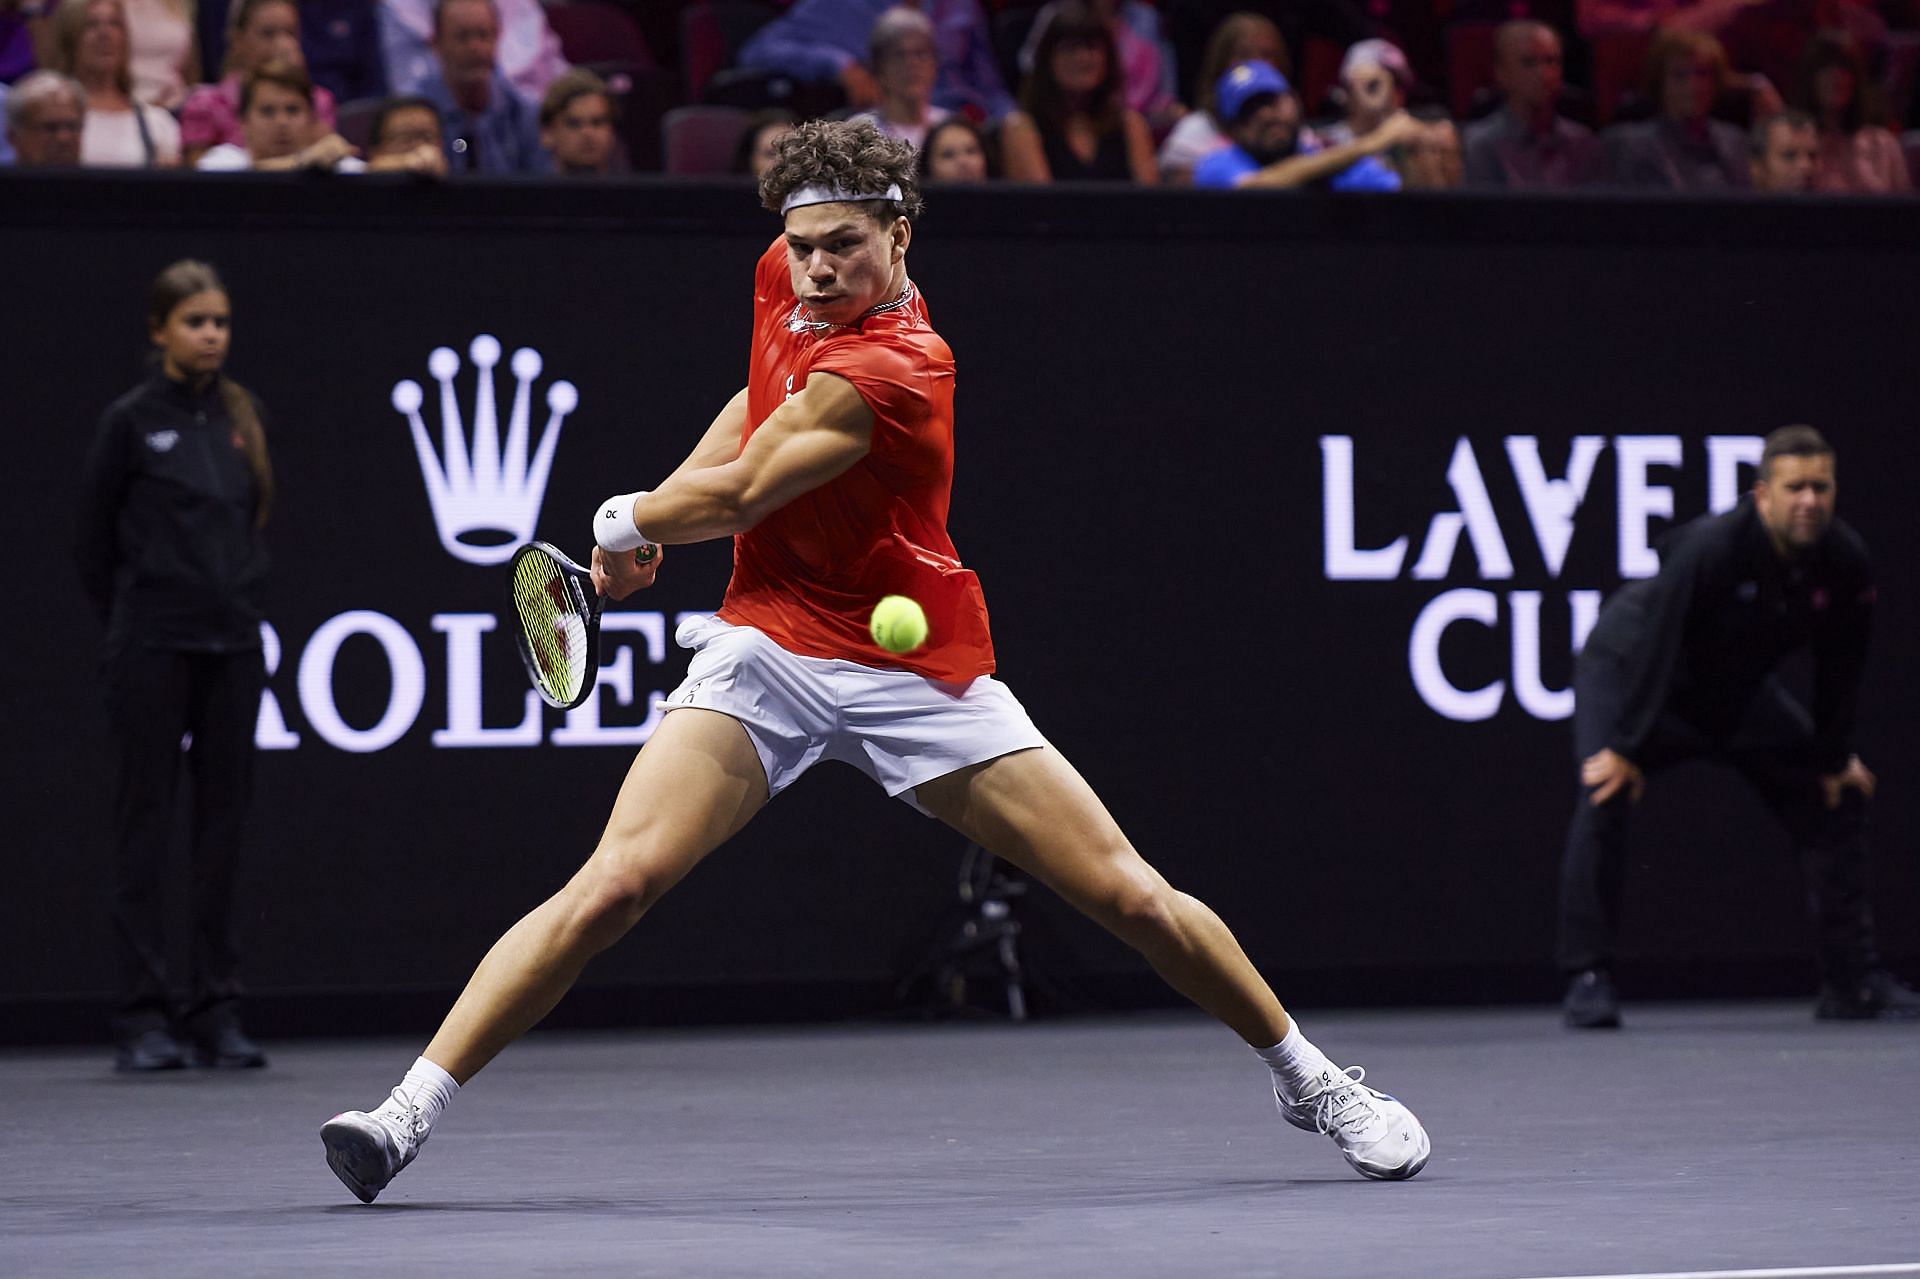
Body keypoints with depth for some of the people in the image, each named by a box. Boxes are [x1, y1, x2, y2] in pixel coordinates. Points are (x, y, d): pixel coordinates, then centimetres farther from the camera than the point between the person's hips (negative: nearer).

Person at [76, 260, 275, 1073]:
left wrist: (237, 594, 14)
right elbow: (93, 539, 3)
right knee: (145, 824, -2)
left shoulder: (243, 417, 9)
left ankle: (216, 1014, 8)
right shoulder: (132, 420, -4)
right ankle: (142, 1020, -2)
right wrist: (133, 621, 8)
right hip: (153, 652, -4)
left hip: (232, 645, 4)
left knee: (223, 823, 4)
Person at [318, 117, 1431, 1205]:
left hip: (917, 673, -4)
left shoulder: (898, 368, -23)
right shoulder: (788, 282, 0)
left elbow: (733, 498, -18)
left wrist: (627, 522, 0)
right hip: (765, 654, 4)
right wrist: (660, 509, 11)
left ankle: (1308, 1079, 19)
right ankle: (409, 1114, -17)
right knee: (612, 886, -17)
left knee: (1132, 897, -3)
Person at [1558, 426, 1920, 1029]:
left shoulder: (1844, 560, -18)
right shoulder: (1710, 547, -35)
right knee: (1606, 798, -27)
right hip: (1629, 669, -6)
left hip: (1738, 690, 6)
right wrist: (1626, 748, -37)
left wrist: (1833, 758, 0)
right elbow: (1654, 646, -35)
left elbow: (1839, 664, -5)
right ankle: (1588, 979, -24)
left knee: (1836, 797, 4)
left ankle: (1853, 979, 10)